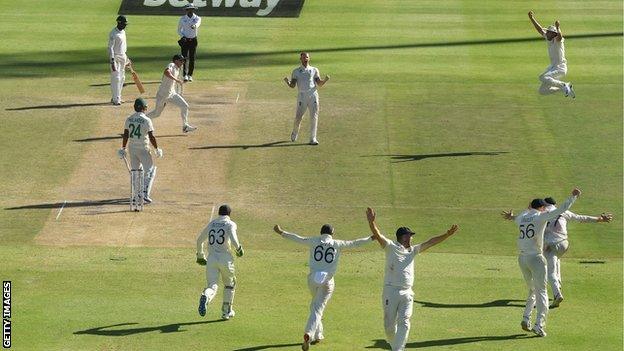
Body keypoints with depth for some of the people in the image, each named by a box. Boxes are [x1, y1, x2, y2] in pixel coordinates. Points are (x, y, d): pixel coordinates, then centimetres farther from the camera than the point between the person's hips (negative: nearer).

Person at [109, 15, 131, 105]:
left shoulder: (123, 31, 10)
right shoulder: (113, 33, -17)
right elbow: (110, 48, -20)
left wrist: (126, 58, 22)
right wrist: (112, 62, -25)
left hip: (123, 57, 9)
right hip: (116, 57, -9)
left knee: (122, 78, 12)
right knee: (116, 78, -8)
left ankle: (117, 97, 19)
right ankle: (115, 99, -6)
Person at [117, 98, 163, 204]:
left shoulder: (129, 119, 3)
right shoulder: (146, 120, -12)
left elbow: (125, 135, 5)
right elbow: (151, 137, -14)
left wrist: (123, 149, 13)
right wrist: (157, 149, -3)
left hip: (132, 148, 5)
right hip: (143, 148, -5)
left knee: (135, 170, 17)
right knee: (149, 170, 4)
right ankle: (145, 194, -9)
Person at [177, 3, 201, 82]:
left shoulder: (197, 18, -2)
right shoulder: (182, 19, 1)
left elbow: (198, 24, -26)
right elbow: (179, 30, 9)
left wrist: (194, 26, -49)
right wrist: (183, 36, -10)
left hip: (193, 40, 0)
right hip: (185, 40, 0)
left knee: (192, 58, 3)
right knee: (184, 58, -10)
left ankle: (190, 75, 14)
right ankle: (185, 75, -15)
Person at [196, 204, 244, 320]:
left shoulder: (211, 224, 18)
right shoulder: (230, 224, 3)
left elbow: (199, 240, 25)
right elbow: (233, 238, -15)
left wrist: (200, 256, 37)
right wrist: (239, 249, 4)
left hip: (211, 258, 3)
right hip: (225, 257, -3)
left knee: (212, 285, -6)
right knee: (230, 284, 20)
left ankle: (205, 297, -41)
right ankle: (226, 311, 23)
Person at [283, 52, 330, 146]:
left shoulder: (314, 70, 14)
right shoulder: (296, 71, 12)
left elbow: (320, 84, 9)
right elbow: (292, 85, 4)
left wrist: (325, 80, -11)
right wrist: (287, 81, -18)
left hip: (313, 95, 1)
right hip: (302, 96, -1)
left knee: (314, 117, -7)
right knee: (298, 117, -1)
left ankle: (313, 139, -4)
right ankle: (295, 133, 28)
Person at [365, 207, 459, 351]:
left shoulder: (413, 250, 17)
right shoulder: (391, 247, 1)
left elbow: (430, 242, 17)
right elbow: (378, 235, -14)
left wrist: (447, 235, 8)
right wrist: (371, 222, -32)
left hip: (407, 293, 4)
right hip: (391, 292, -4)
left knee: (404, 323, -8)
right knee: (389, 325, 2)